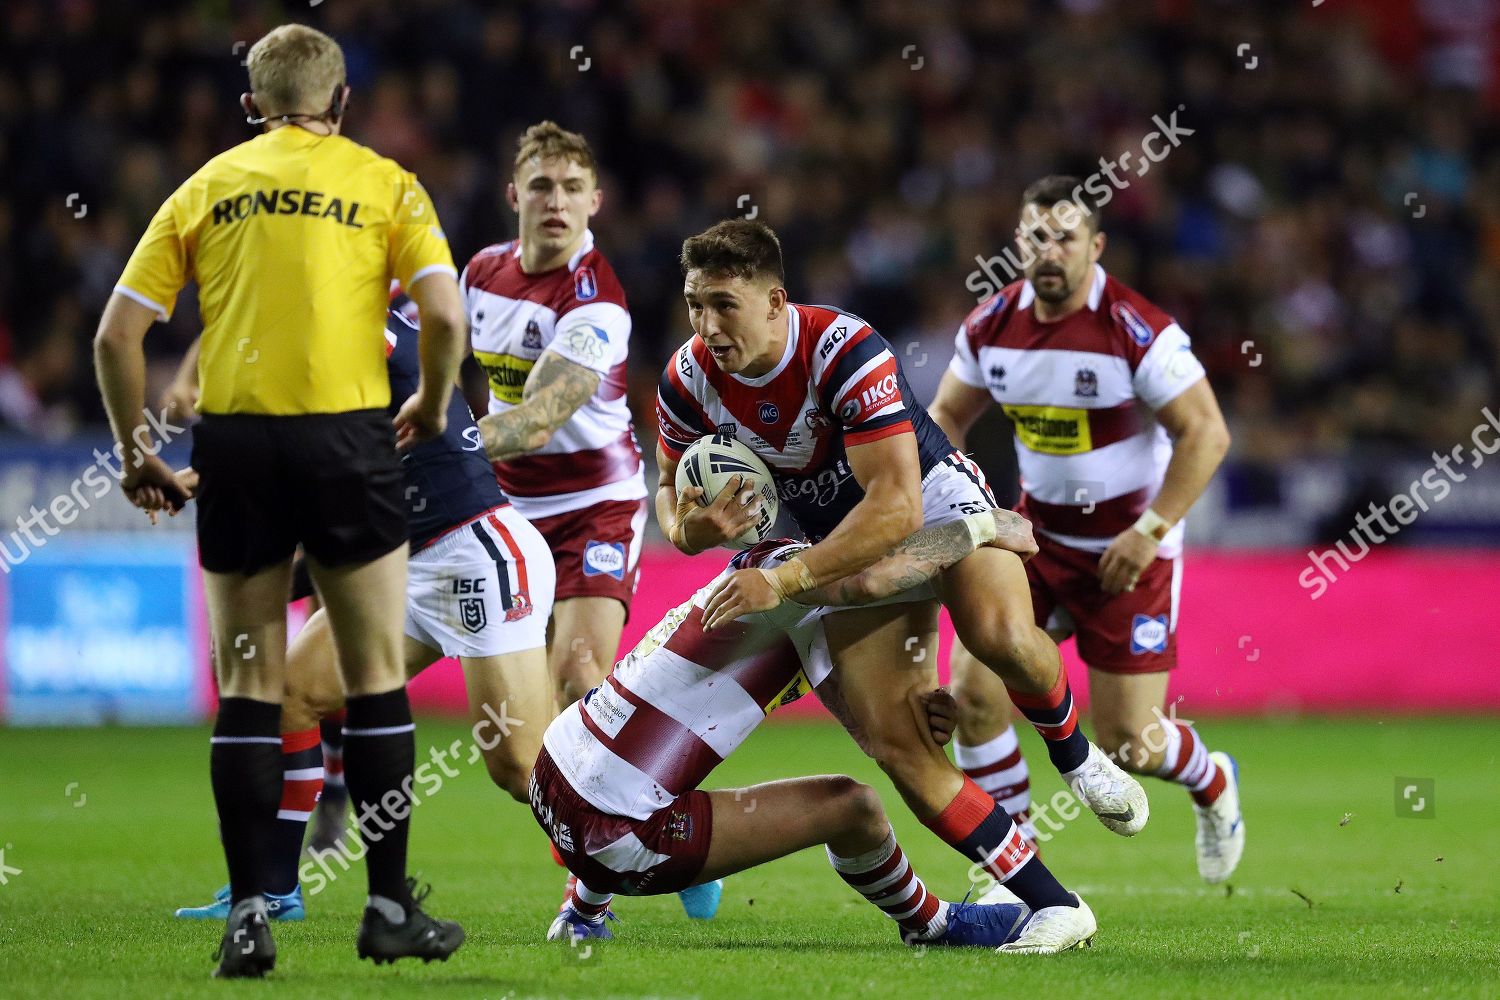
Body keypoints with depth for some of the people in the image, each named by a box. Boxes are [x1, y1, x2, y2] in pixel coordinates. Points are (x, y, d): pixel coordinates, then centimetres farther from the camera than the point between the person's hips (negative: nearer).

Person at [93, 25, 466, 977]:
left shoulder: (205, 188, 13)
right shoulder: (382, 184, 7)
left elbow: (117, 334, 7)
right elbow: (444, 314, -6)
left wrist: (135, 447, 17)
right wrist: (432, 406, 11)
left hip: (233, 442, 2)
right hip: (346, 437, -2)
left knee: (247, 687, 8)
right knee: (376, 675, 9)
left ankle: (248, 917, 3)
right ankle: (389, 907, 10)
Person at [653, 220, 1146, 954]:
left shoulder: (845, 351, -32)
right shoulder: (688, 380, -15)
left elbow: (897, 505, -37)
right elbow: (671, 488, 2)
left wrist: (786, 580, -42)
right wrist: (689, 529, -24)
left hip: (935, 500, -5)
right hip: (842, 546, 5)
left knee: (1000, 634, -36)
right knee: (890, 742, -13)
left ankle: (1074, 754, -1)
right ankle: (1052, 907, -7)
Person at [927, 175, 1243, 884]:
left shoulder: (1138, 332, -21)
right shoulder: (992, 325, -4)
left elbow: (1206, 432, -19)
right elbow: (949, 414, 11)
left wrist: (1150, 532, -23)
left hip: (1129, 548, -5)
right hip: (1038, 532, 5)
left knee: (1128, 742, -3)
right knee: (973, 691, -11)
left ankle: (1213, 784, 33)